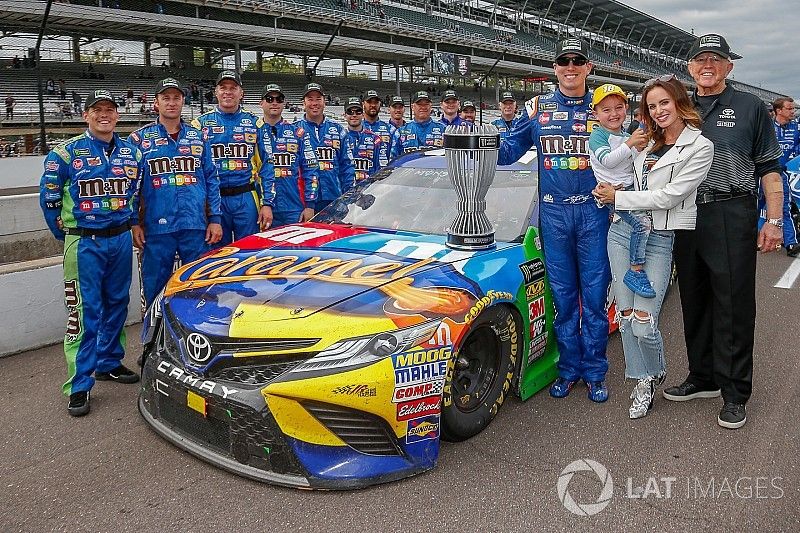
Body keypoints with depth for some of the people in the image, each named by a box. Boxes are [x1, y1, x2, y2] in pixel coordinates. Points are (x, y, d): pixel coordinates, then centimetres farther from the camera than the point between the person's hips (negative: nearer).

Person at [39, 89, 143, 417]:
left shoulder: (131, 153, 8)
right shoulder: (65, 154, -4)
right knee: (84, 313, -6)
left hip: (121, 240, 4)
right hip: (84, 244, -4)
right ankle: (79, 385, 0)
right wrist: (67, 236, 5)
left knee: (116, 305, 13)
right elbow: (49, 200, 2)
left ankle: (110, 364, 30)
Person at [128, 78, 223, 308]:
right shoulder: (140, 138, 6)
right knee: (155, 291, 6)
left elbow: (211, 179, 10)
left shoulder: (197, 137, 12)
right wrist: (134, 223, -2)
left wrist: (215, 219, 3)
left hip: (196, 227, 2)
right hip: (156, 227, -1)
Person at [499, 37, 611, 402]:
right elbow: (507, 151, 6)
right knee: (563, 296, 7)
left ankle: (595, 372, 15)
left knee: (594, 295, 3)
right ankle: (569, 368, 20)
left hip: (592, 211, -1)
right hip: (553, 213, 1)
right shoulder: (539, 108, 8)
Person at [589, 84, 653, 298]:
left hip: (630, 187, 9)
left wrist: (639, 148, 4)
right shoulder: (597, 136, -6)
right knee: (642, 222, -22)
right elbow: (607, 160, -22)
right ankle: (636, 271, -15)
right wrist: (630, 143, -24)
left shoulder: (625, 136, 19)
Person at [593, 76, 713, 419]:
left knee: (644, 323, -8)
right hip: (622, 231, 5)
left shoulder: (700, 147, -4)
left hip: (659, 239, -5)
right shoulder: (645, 140, 13)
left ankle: (655, 373, 24)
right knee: (625, 315, 6)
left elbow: (668, 196, -13)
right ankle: (643, 382, 25)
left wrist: (617, 197, -9)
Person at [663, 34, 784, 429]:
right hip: (686, 216, 5)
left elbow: (769, 170, 1)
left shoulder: (749, 107, 4)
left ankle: (735, 393, 8)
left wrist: (773, 222, -6)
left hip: (732, 216, -4)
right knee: (694, 303, 11)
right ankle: (703, 378, 25)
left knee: (734, 307, -2)